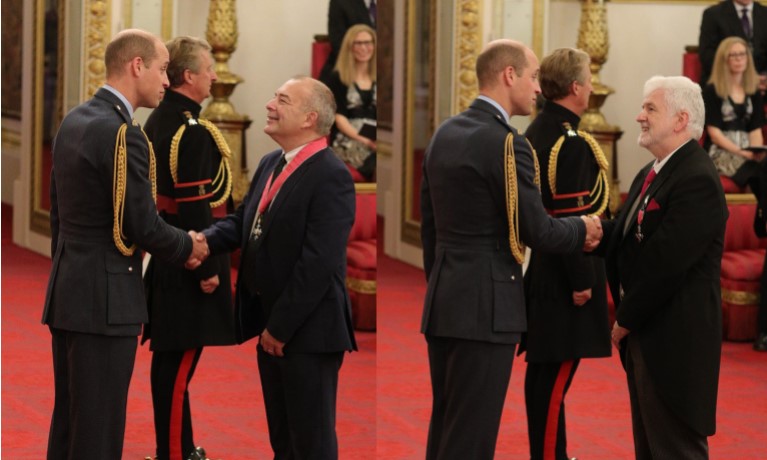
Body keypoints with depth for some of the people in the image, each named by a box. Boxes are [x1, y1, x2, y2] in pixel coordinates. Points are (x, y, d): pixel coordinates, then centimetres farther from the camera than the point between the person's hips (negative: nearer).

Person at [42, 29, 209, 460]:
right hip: (104, 299, -9)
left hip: (67, 294, 9)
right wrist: (188, 247, 1)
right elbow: (143, 224, -17)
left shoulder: (75, 121, 11)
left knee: (68, 421, 15)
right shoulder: (123, 133, -18)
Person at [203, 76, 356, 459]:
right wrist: (206, 240, -11)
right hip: (271, 325, 9)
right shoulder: (271, 165, 11)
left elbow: (318, 261, -23)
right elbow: (243, 220, 12)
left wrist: (281, 327, -20)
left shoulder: (330, 176, -19)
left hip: (308, 329, -9)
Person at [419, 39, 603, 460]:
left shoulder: (445, 134, 10)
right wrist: (581, 231, 5)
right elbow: (537, 231, -14)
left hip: (442, 303, 9)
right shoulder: (506, 143, -15)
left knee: (445, 425, 13)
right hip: (485, 307, -9)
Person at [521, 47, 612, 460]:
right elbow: (572, 220, -23)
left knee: (543, 367, 16)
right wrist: (582, 281, -19)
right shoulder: (572, 144, -20)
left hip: (540, 267, 10)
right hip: (565, 272, -10)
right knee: (558, 369, -5)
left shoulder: (536, 133, 10)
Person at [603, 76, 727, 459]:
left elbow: (665, 263, -22)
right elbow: (621, 238, 8)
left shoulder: (697, 180, -19)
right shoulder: (650, 174, 15)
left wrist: (625, 321, -14)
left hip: (675, 340, -10)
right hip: (644, 335, 10)